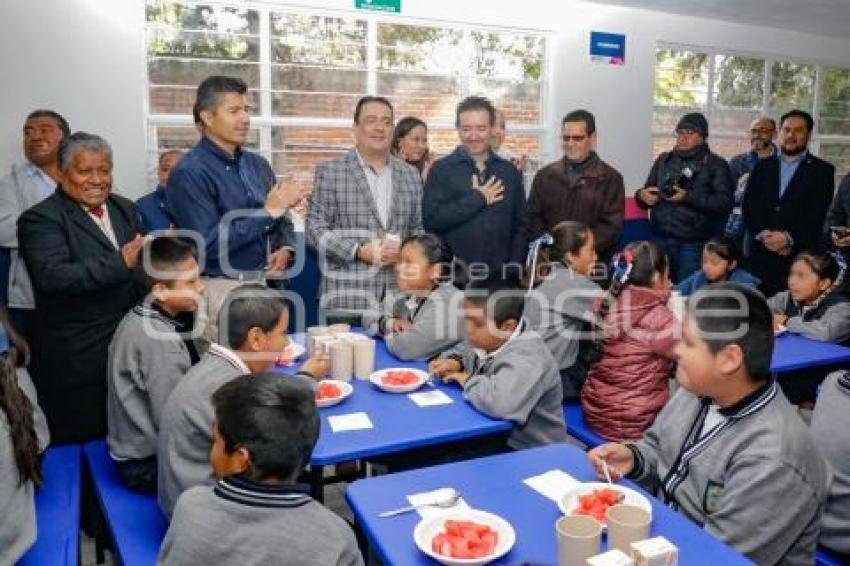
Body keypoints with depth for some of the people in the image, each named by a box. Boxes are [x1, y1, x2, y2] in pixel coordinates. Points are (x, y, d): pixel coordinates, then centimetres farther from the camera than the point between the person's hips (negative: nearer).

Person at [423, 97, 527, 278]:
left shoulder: (510, 171, 7)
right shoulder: (441, 169, -3)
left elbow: (520, 225, 9)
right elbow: (431, 219, -14)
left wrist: (514, 269, -1)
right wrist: (478, 199, -14)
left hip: (501, 275, 3)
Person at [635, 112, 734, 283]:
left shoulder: (716, 164, 4)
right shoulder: (664, 160, 17)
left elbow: (725, 203, -8)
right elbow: (645, 192, 22)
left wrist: (688, 197, -19)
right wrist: (642, 195, -3)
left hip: (694, 244, -4)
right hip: (661, 240, 4)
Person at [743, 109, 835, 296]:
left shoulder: (822, 170, 7)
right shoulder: (762, 167, 15)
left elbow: (817, 214, -3)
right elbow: (749, 207, 7)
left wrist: (788, 238, -15)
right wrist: (764, 235, -8)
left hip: (800, 256, -2)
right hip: (760, 254, 2)